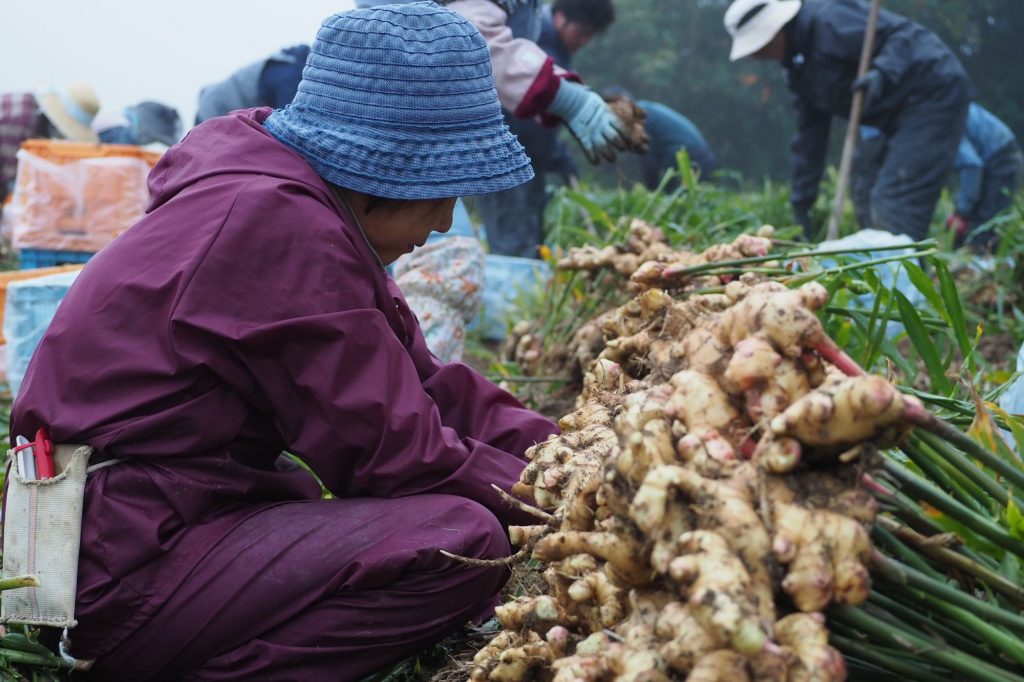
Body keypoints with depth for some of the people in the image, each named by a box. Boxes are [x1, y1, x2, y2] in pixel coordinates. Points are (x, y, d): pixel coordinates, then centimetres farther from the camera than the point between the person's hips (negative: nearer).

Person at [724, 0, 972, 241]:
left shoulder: (829, 21, -18)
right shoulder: (798, 64, 12)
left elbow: (904, 34, -20)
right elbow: (809, 131, 16)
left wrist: (883, 73, -39)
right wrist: (801, 200, 15)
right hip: (905, 112, 10)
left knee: (895, 211, -16)